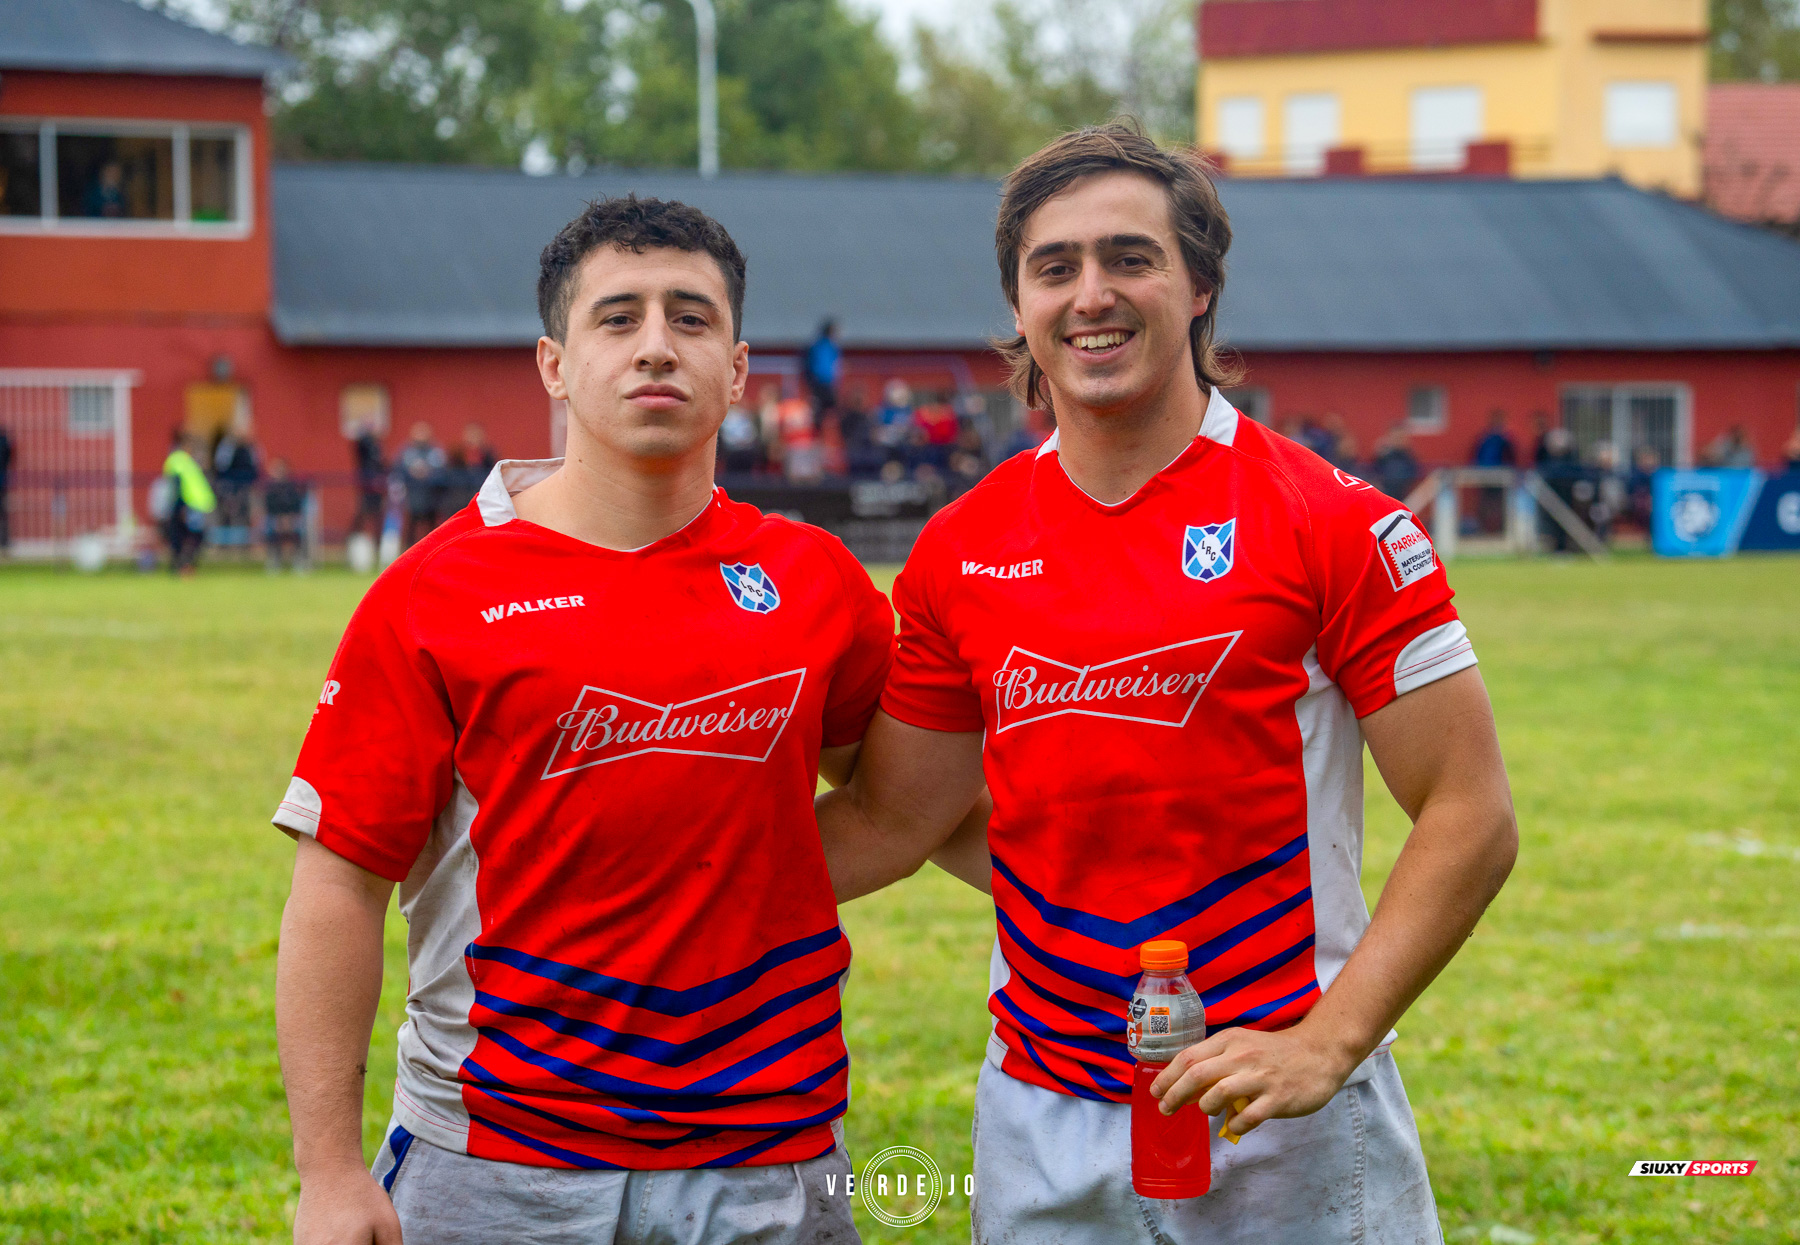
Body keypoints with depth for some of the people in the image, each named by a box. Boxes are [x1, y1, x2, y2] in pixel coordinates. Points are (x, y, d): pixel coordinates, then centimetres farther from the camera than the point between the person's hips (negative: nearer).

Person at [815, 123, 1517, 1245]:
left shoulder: (1336, 524, -7)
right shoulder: (961, 553, 5)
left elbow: (1471, 820, -8)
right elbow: (894, 819, 14)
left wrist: (1325, 1045, -18)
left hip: (1291, 1129, -3)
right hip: (1043, 1124, 4)